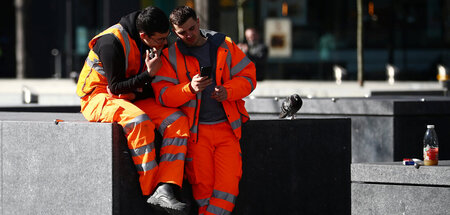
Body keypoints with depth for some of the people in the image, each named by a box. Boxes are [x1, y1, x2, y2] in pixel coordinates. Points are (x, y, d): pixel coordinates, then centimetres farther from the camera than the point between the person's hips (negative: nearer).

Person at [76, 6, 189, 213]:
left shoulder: (156, 43, 2)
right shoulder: (112, 42, -22)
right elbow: (116, 87, -19)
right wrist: (149, 74, -25)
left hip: (131, 99, 7)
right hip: (98, 98, -7)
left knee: (177, 120, -17)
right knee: (139, 121, -37)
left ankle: (165, 190, -30)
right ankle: (150, 191, -28)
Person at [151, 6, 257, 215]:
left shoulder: (224, 46, 9)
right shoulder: (170, 56, 5)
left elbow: (248, 76, 9)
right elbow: (163, 94, -4)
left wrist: (228, 91, -11)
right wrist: (190, 88, -22)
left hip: (227, 126, 1)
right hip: (196, 130, -1)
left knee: (229, 183, -12)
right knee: (203, 186, -9)